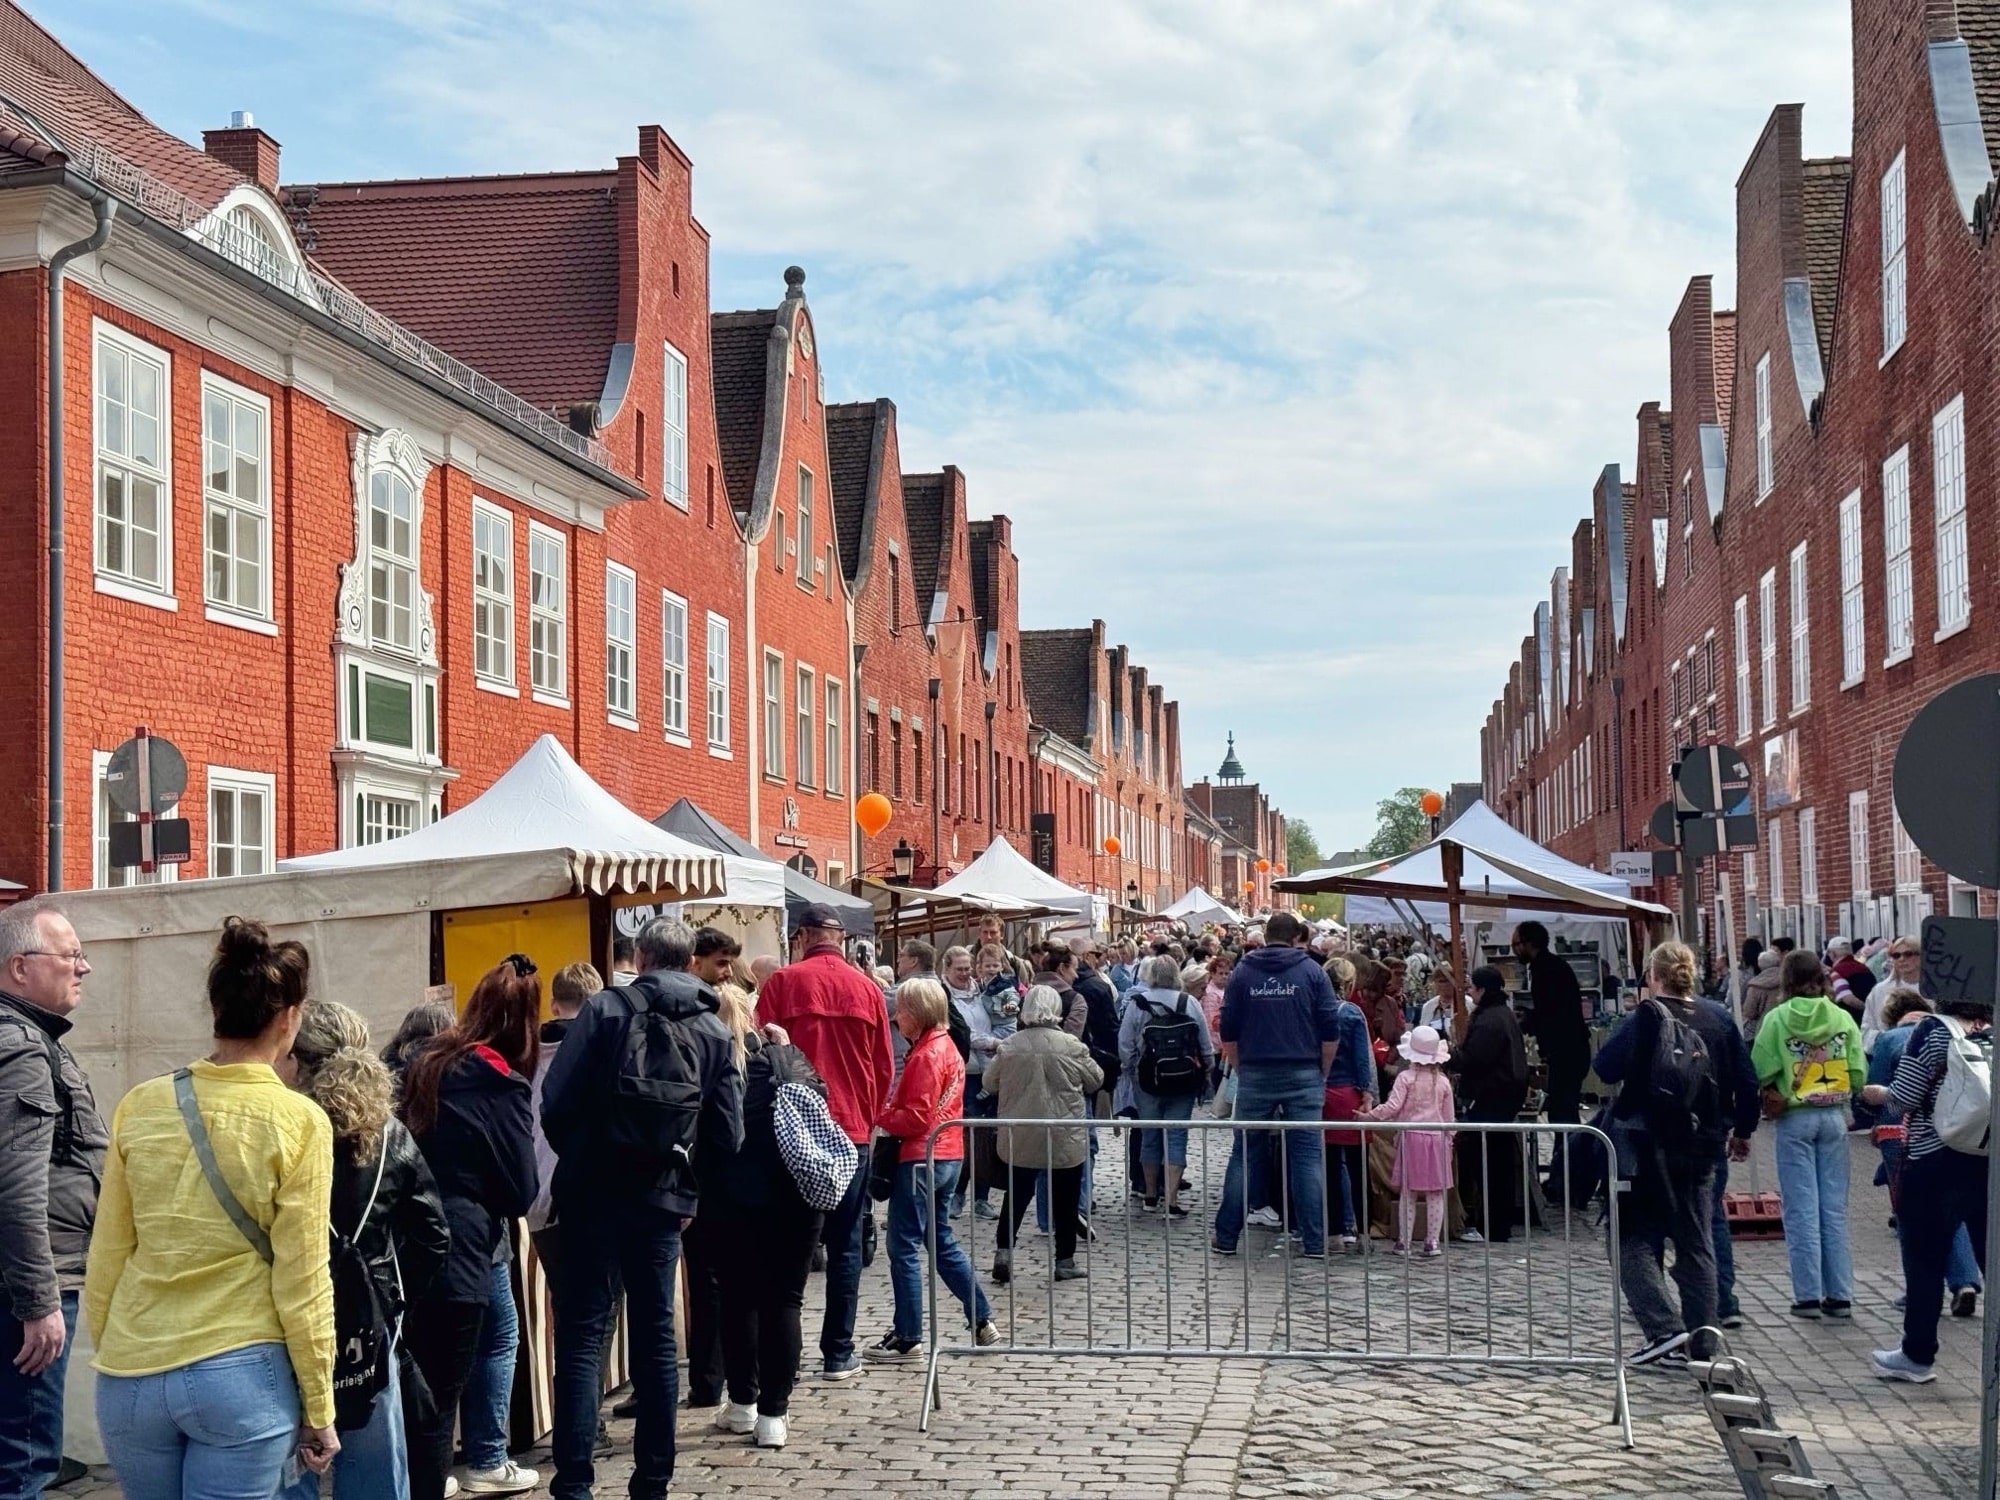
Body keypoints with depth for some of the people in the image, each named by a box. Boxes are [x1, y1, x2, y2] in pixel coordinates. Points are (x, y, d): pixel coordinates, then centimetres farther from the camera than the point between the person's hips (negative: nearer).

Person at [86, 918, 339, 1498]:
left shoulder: (140, 1107, 0)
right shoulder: (299, 1122, -9)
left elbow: (106, 1259, 6)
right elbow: (300, 1284, -8)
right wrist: (319, 1410, 0)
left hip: (131, 1375, 4)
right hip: (240, 1379, -4)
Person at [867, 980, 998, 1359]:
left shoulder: (926, 1055, -16)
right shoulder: (946, 1047, 13)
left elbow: (917, 1117, -20)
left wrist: (880, 1117, -8)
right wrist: (889, 1114, 7)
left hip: (921, 1158, -10)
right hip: (948, 1155, 10)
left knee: (904, 1247, -2)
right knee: (942, 1241, 17)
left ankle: (907, 1337, 2)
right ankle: (982, 1321, 19)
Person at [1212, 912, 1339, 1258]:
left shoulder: (1243, 972, 4)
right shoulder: (1312, 972, 0)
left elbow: (1228, 1032, 5)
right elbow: (1330, 1030, -2)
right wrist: (1323, 1073, 9)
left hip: (1254, 1075, 1)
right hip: (1303, 1075, -1)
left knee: (1242, 1155, 8)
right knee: (1307, 1156, 3)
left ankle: (1226, 1237, 10)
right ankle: (1315, 1241, 2)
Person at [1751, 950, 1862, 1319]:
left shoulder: (1777, 1019, -7)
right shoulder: (1842, 1018, 1)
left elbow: (1761, 1073, -13)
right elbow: (1858, 1074, -2)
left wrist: (1778, 1092, 6)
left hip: (1795, 1119, -2)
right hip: (1834, 1116, 3)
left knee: (1802, 1210, 3)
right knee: (1835, 1208, 9)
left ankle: (1808, 1295, 3)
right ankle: (1839, 1294, 10)